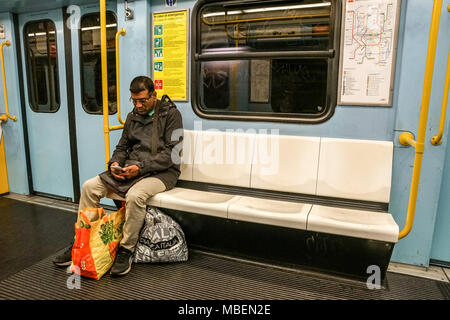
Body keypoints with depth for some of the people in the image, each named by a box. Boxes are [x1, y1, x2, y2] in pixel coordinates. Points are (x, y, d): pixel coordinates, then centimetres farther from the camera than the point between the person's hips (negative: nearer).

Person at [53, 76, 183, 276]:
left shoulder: (170, 114, -5)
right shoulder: (132, 117, 16)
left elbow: (171, 153, -13)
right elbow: (122, 147, 21)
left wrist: (141, 167, -21)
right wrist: (114, 163, -1)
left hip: (162, 171, -6)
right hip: (131, 168, 7)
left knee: (135, 195, -36)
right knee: (89, 187, -8)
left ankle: (126, 250, -16)